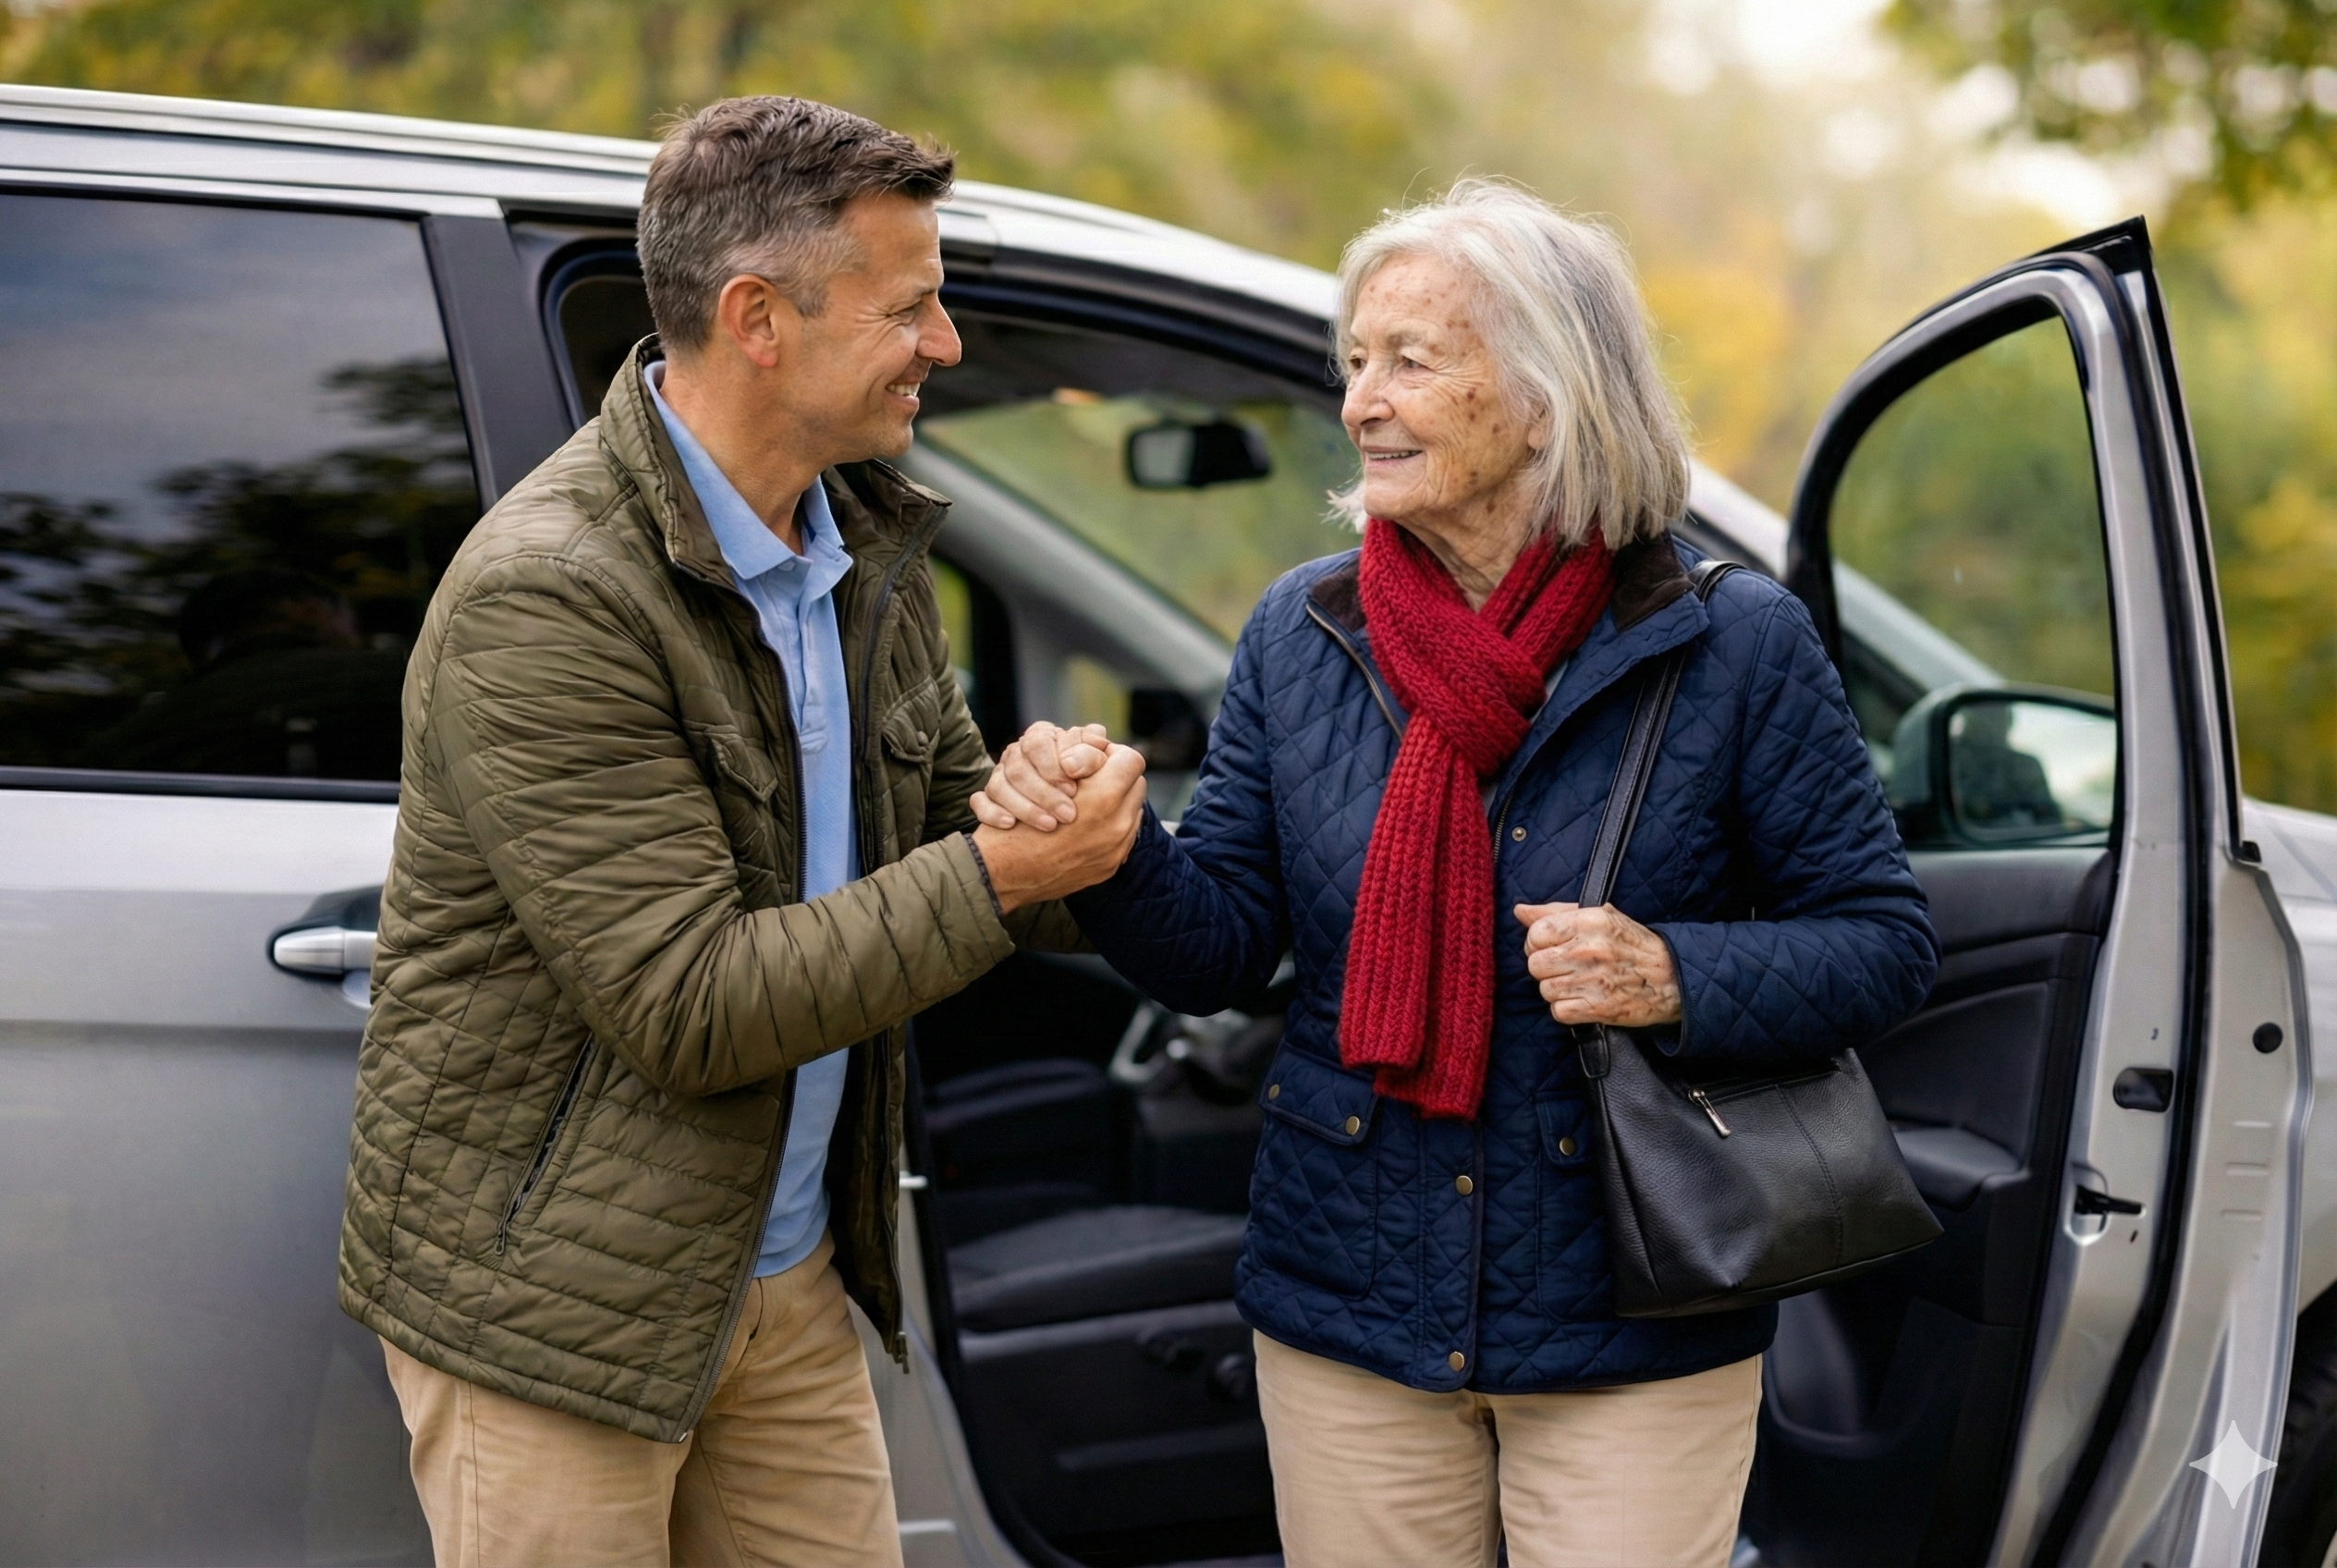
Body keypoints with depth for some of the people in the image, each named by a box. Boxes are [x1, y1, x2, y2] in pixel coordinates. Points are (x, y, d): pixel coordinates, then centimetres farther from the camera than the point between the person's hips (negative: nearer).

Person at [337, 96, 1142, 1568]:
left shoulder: (868, 541, 4)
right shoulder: (546, 600, -23)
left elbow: (947, 806, 16)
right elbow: (687, 1006, -24)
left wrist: (1062, 830, -7)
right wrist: (997, 876, -22)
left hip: (790, 1275, 8)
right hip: (552, 1298, -7)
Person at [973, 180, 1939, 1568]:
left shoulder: (1733, 645, -8)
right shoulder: (1302, 635, 2)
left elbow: (1885, 944, -4)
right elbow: (1216, 951, 2)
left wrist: (1676, 980, -21)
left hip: (1632, 1338, -3)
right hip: (1351, 1319, 3)